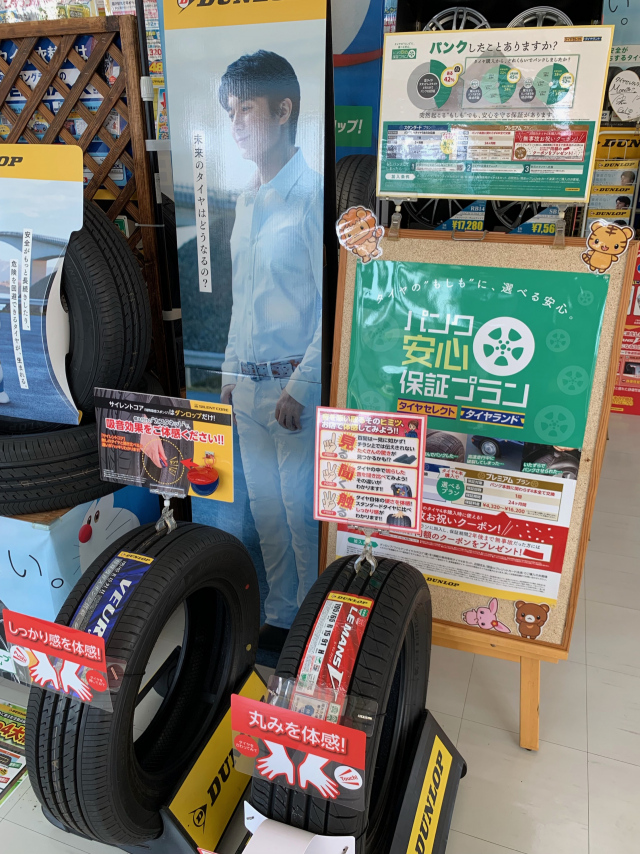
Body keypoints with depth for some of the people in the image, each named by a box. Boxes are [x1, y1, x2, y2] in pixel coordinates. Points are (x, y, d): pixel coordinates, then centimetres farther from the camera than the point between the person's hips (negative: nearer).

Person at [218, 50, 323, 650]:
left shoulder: (311, 194, -10)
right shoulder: (246, 201, 15)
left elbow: (332, 301, -15)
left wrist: (300, 387, -18)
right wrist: (230, 371, 19)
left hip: (295, 383, -8)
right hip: (249, 386, 8)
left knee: (302, 512, 1)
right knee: (265, 509, 15)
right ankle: (278, 618, 32)